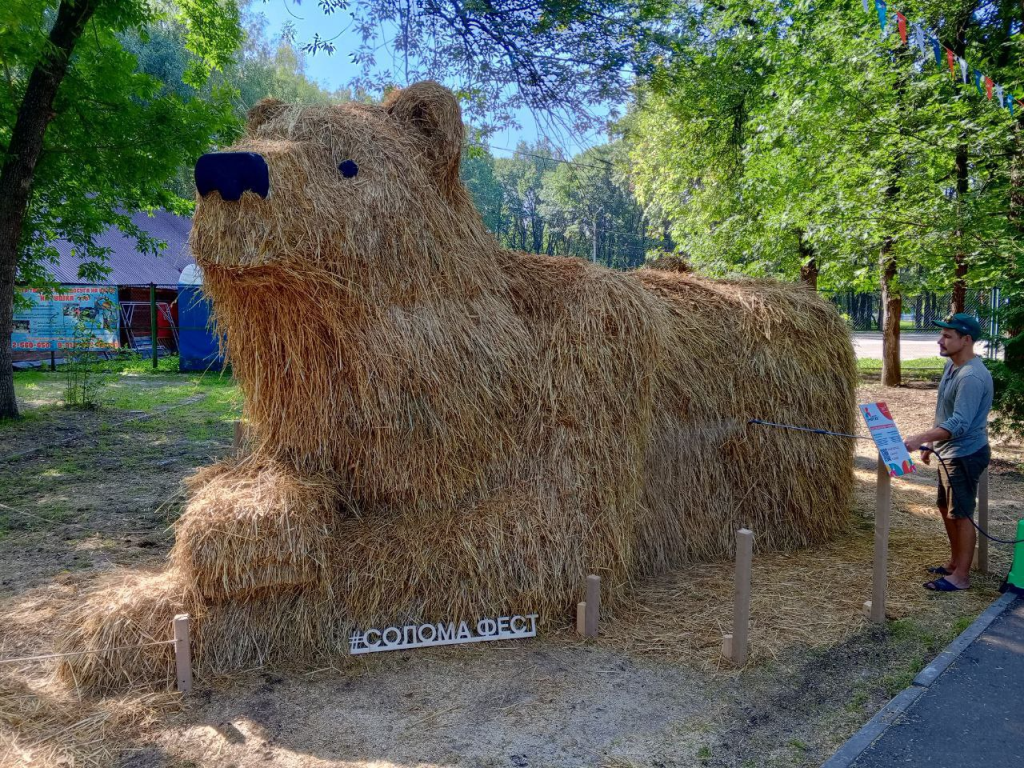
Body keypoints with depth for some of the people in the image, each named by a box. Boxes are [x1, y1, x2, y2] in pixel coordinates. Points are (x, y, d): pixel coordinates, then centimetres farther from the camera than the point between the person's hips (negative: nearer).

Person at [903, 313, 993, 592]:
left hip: (965, 455, -10)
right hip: (948, 452, 10)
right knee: (946, 508, 19)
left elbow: (959, 424, -31)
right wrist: (931, 443, 20)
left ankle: (961, 576, 11)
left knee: (961, 515, 0)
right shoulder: (951, 366, 7)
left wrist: (920, 439, -38)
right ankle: (955, 562, 35)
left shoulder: (972, 377, -25)